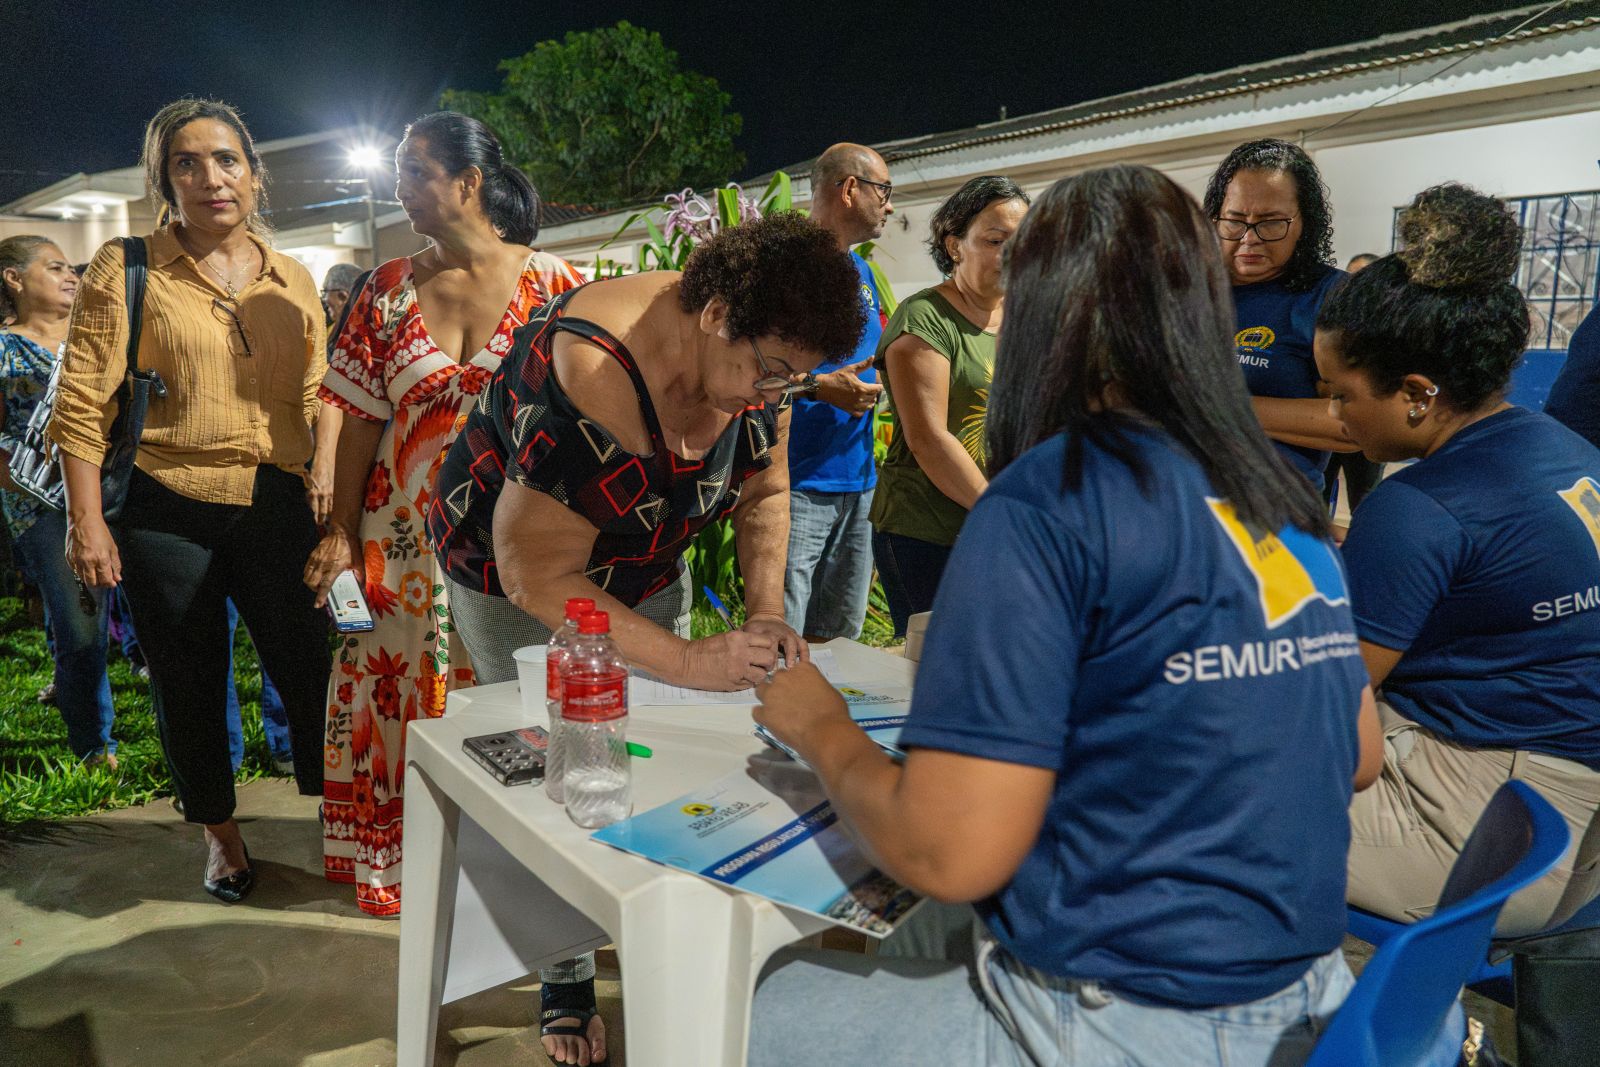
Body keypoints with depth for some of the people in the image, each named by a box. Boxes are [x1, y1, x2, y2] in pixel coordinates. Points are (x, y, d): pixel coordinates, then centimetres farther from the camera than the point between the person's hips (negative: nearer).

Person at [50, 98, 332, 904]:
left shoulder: (293, 283, 8)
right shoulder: (127, 269, -1)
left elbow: (319, 406, 10)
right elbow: (82, 401, -3)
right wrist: (86, 520, -8)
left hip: (275, 509, 2)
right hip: (165, 513, -2)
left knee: (311, 671, 3)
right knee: (188, 686, 9)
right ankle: (220, 836, 31)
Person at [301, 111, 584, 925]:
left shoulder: (550, 284, -2)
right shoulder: (389, 290, 6)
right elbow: (362, 420, 5)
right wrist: (343, 533, -1)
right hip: (407, 542, 3)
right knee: (406, 697, 9)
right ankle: (406, 860, 28)